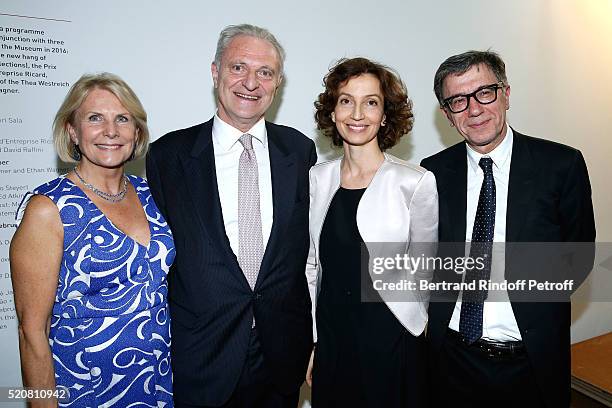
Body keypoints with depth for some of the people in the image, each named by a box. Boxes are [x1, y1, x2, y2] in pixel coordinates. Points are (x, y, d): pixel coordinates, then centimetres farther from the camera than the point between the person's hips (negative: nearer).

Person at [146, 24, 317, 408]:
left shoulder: (301, 150, -1)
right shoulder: (168, 155, -6)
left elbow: (310, 246, 4)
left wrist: (309, 336, 4)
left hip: (283, 352, 2)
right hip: (200, 358, -1)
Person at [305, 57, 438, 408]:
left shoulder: (416, 182, -14)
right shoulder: (318, 178, -1)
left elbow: (423, 271, -1)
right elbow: (311, 265, 6)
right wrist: (310, 341, 7)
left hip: (392, 345, -3)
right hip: (330, 343, 3)